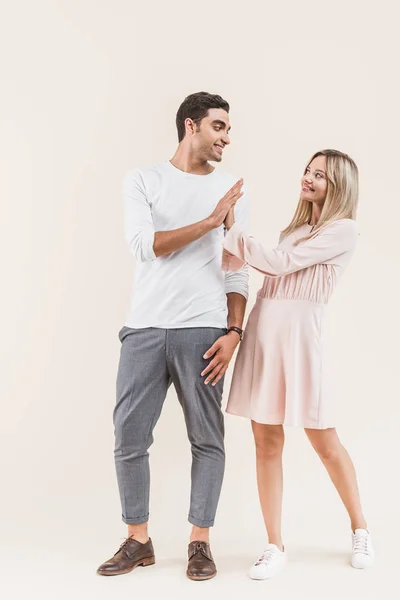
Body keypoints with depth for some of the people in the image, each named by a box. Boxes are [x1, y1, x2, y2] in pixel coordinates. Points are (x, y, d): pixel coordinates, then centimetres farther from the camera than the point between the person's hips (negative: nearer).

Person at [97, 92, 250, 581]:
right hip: (145, 329, 0)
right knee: (130, 435, 2)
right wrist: (211, 220, -8)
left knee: (207, 439, 3)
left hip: (203, 331, 0)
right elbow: (145, 245, -6)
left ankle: (200, 541, 17)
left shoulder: (233, 191, 11)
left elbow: (238, 271, 7)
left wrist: (234, 331, -4)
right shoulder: (142, 180, 9)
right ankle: (138, 541, 19)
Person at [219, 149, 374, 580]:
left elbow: (281, 263, -11)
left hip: (299, 335, -6)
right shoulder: (295, 229, 21)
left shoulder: (343, 229, -2)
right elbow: (270, 268, 15)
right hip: (262, 332, 6)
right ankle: (275, 547, 14)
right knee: (267, 443, 4)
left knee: (324, 443, 6)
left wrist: (232, 231, -11)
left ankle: (360, 531, 29)